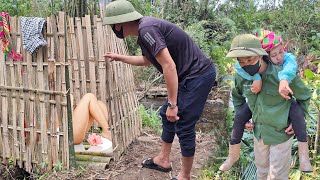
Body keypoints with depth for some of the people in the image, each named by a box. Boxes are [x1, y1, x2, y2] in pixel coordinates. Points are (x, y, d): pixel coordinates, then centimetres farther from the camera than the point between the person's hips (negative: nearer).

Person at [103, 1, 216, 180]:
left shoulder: (146, 29, -20)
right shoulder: (146, 27, 11)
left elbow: (169, 66, -25)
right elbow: (146, 60, 29)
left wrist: (172, 104, -21)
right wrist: (120, 58, 36)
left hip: (199, 75, -10)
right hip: (191, 75, 10)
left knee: (183, 125, -3)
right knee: (167, 115, 18)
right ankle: (163, 160, 33)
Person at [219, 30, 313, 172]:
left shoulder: (288, 58, -25)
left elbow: (291, 66, -52)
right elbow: (239, 65, -45)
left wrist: (284, 79, -75)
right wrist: (256, 78, -59)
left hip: (283, 98, -1)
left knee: (297, 111, -32)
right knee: (240, 115, -17)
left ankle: (303, 155, -22)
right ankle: (233, 155, 3)